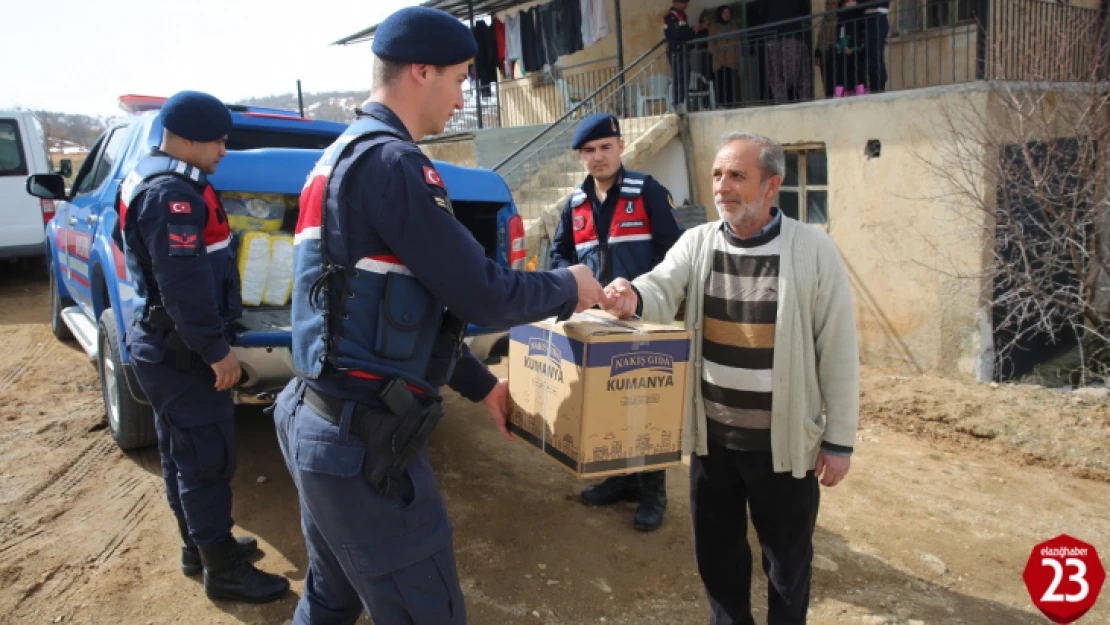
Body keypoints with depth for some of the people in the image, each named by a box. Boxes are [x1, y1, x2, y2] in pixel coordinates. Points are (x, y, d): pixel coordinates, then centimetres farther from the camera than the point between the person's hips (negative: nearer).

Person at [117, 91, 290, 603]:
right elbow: (184, 283, -28)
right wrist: (216, 349, -23)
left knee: (183, 452, 20)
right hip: (182, 350, -11)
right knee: (207, 458, -2)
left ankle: (199, 544, 35)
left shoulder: (147, 179, 13)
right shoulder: (172, 193, -21)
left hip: (163, 343, 11)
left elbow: (126, 241, 25)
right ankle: (223, 570, 10)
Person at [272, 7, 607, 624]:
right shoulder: (391, 161, -17)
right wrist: (569, 288, 2)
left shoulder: (343, 156, 15)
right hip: (366, 441, -10)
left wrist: (482, 384, 18)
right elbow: (482, 296, -18)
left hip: (321, 423, 10)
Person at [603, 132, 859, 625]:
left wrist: (839, 440, -5)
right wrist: (634, 298, -42)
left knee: (787, 555, 17)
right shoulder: (696, 242, -1)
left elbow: (839, 350, -7)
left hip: (785, 441, -3)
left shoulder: (813, 249, -10)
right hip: (712, 436, 3)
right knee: (716, 549, 20)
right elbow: (662, 290, -17)